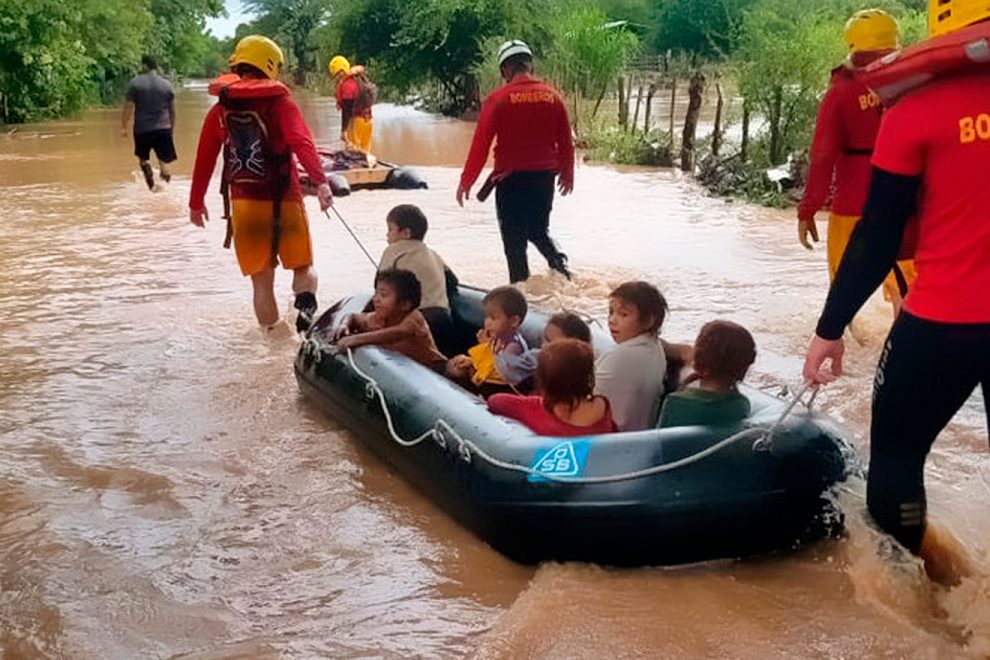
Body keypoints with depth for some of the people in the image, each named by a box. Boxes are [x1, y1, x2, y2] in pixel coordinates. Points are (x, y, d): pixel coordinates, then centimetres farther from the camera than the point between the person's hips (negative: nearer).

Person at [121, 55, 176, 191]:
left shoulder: (135, 82, -3)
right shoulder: (166, 84, 5)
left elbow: (129, 107, -5)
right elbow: (172, 110, 10)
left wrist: (124, 127, 3)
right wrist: (171, 127, 22)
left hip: (142, 129, -1)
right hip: (163, 128, 1)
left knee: (143, 158, 19)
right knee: (164, 162, 4)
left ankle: (151, 183, 1)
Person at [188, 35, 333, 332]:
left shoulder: (220, 110, 7)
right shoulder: (280, 103, -5)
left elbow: (204, 159, 12)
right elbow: (302, 143, -22)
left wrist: (196, 203, 22)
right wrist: (320, 181, -32)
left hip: (243, 205, 3)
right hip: (282, 202, -3)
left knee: (262, 282, 13)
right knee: (303, 267, 13)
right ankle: (305, 304, -18)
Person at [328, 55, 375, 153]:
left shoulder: (347, 84, -15)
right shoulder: (360, 80, 13)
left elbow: (346, 110, -18)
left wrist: (343, 130, -16)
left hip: (356, 120, -9)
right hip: (368, 120, 9)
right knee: (363, 151, 15)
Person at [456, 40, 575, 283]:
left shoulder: (499, 98, -9)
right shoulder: (552, 96, 1)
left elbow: (481, 143, -11)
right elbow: (565, 142, 7)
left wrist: (466, 181, -4)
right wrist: (567, 175, 22)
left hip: (511, 179, -4)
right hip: (544, 178, 4)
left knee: (514, 239, 8)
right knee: (539, 230, 23)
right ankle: (558, 261, -2)